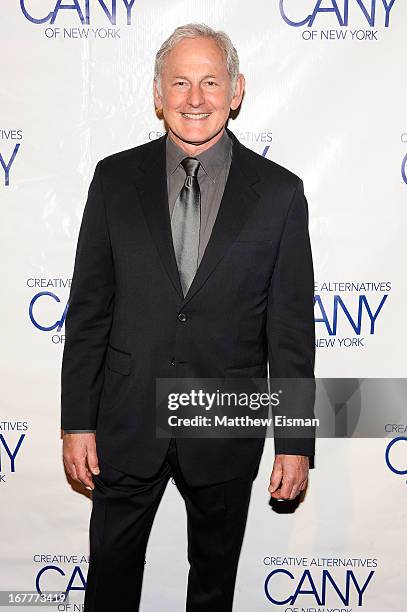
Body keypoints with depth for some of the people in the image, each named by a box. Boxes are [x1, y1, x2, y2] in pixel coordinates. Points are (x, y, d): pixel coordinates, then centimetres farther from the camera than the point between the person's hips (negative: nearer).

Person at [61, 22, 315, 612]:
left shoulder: (279, 192, -5)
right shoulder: (116, 178, -1)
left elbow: (291, 327, -4)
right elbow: (88, 309, 0)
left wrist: (296, 442, -4)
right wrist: (78, 422, -2)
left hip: (227, 430, 0)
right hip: (126, 424, 1)